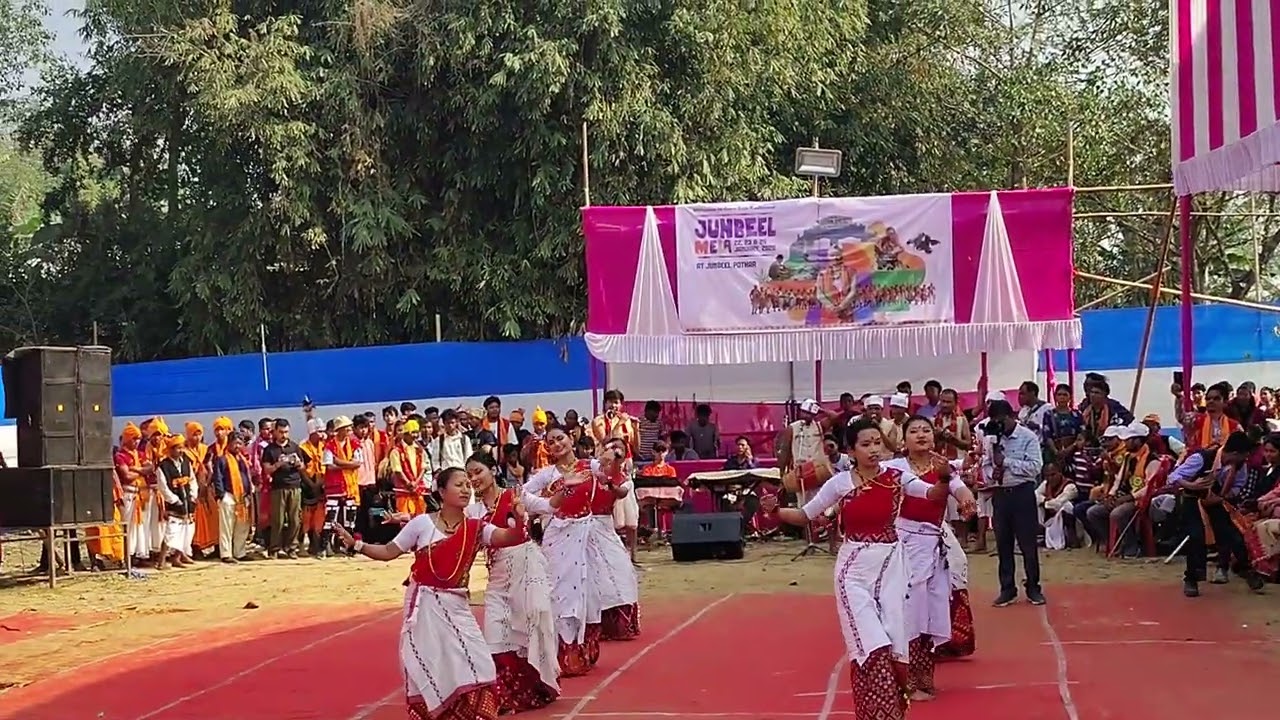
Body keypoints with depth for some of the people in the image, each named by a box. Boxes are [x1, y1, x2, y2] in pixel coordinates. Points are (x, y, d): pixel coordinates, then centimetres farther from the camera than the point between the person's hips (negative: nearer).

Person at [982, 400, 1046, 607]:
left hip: (1023, 493, -4)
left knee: (1028, 542, 2)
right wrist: (991, 475, -13)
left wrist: (1006, 461, -18)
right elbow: (986, 464, 9)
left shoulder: (1028, 437, -8)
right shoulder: (991, 438, 6)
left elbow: (1035, 466, -16)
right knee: (1003, 543, 9)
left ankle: (1033, 588, 13)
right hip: (999, 494, 4)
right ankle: (1007, 589, 18)